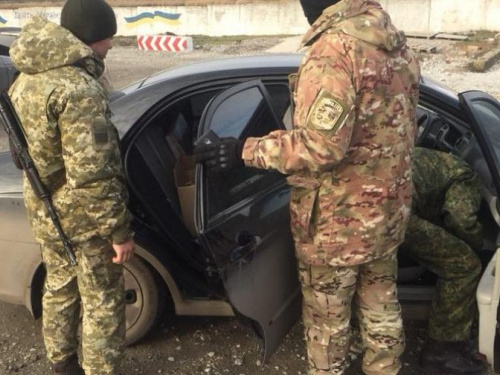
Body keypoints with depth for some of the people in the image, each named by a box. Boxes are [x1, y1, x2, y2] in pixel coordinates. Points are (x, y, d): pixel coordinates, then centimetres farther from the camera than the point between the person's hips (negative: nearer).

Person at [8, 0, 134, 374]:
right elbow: (91, 175, -28)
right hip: (82, 218, -9)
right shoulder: (79, 89, -25)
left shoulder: (26, 79, 5)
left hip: (44, 211, 9)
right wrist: (119, 230, -20)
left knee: (59, 289, 24)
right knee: (103, 304, 8)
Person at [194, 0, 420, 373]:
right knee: (382, 308, 24)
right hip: (388, 210, 8)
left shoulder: (335, 48, -23)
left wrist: (245, 150, -21)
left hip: (337, 221, -8)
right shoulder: (398, 43, 5)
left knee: (327, 319, 14)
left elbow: (319, 146, -29)